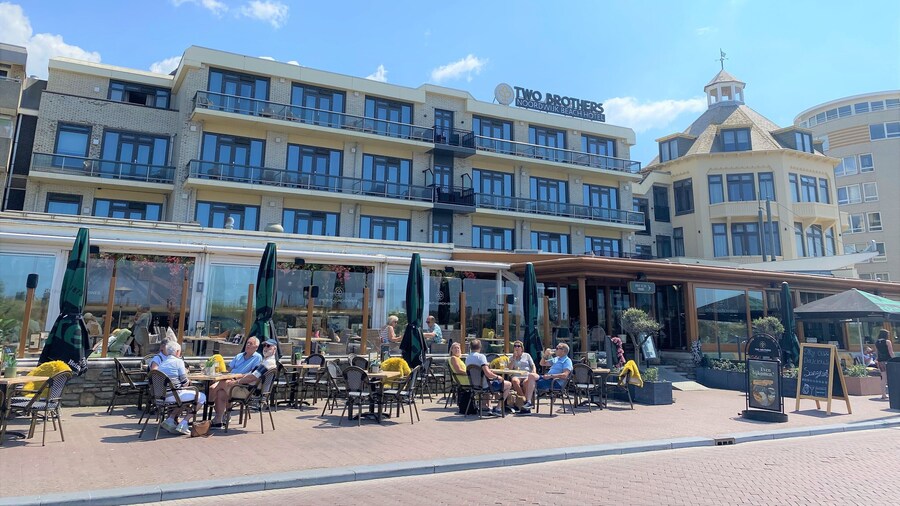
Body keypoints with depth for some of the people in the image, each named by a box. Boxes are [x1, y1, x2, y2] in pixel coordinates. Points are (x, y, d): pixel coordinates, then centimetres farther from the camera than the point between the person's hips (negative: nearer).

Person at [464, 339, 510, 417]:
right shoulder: (481, 356, -18)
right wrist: (497, 377, -10)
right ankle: (497, 409, 7)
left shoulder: (467, 358, 4)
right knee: (508, 384, 8)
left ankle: (489, 407, 33)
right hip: (484, 386, -8)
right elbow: (487, 373, -28)